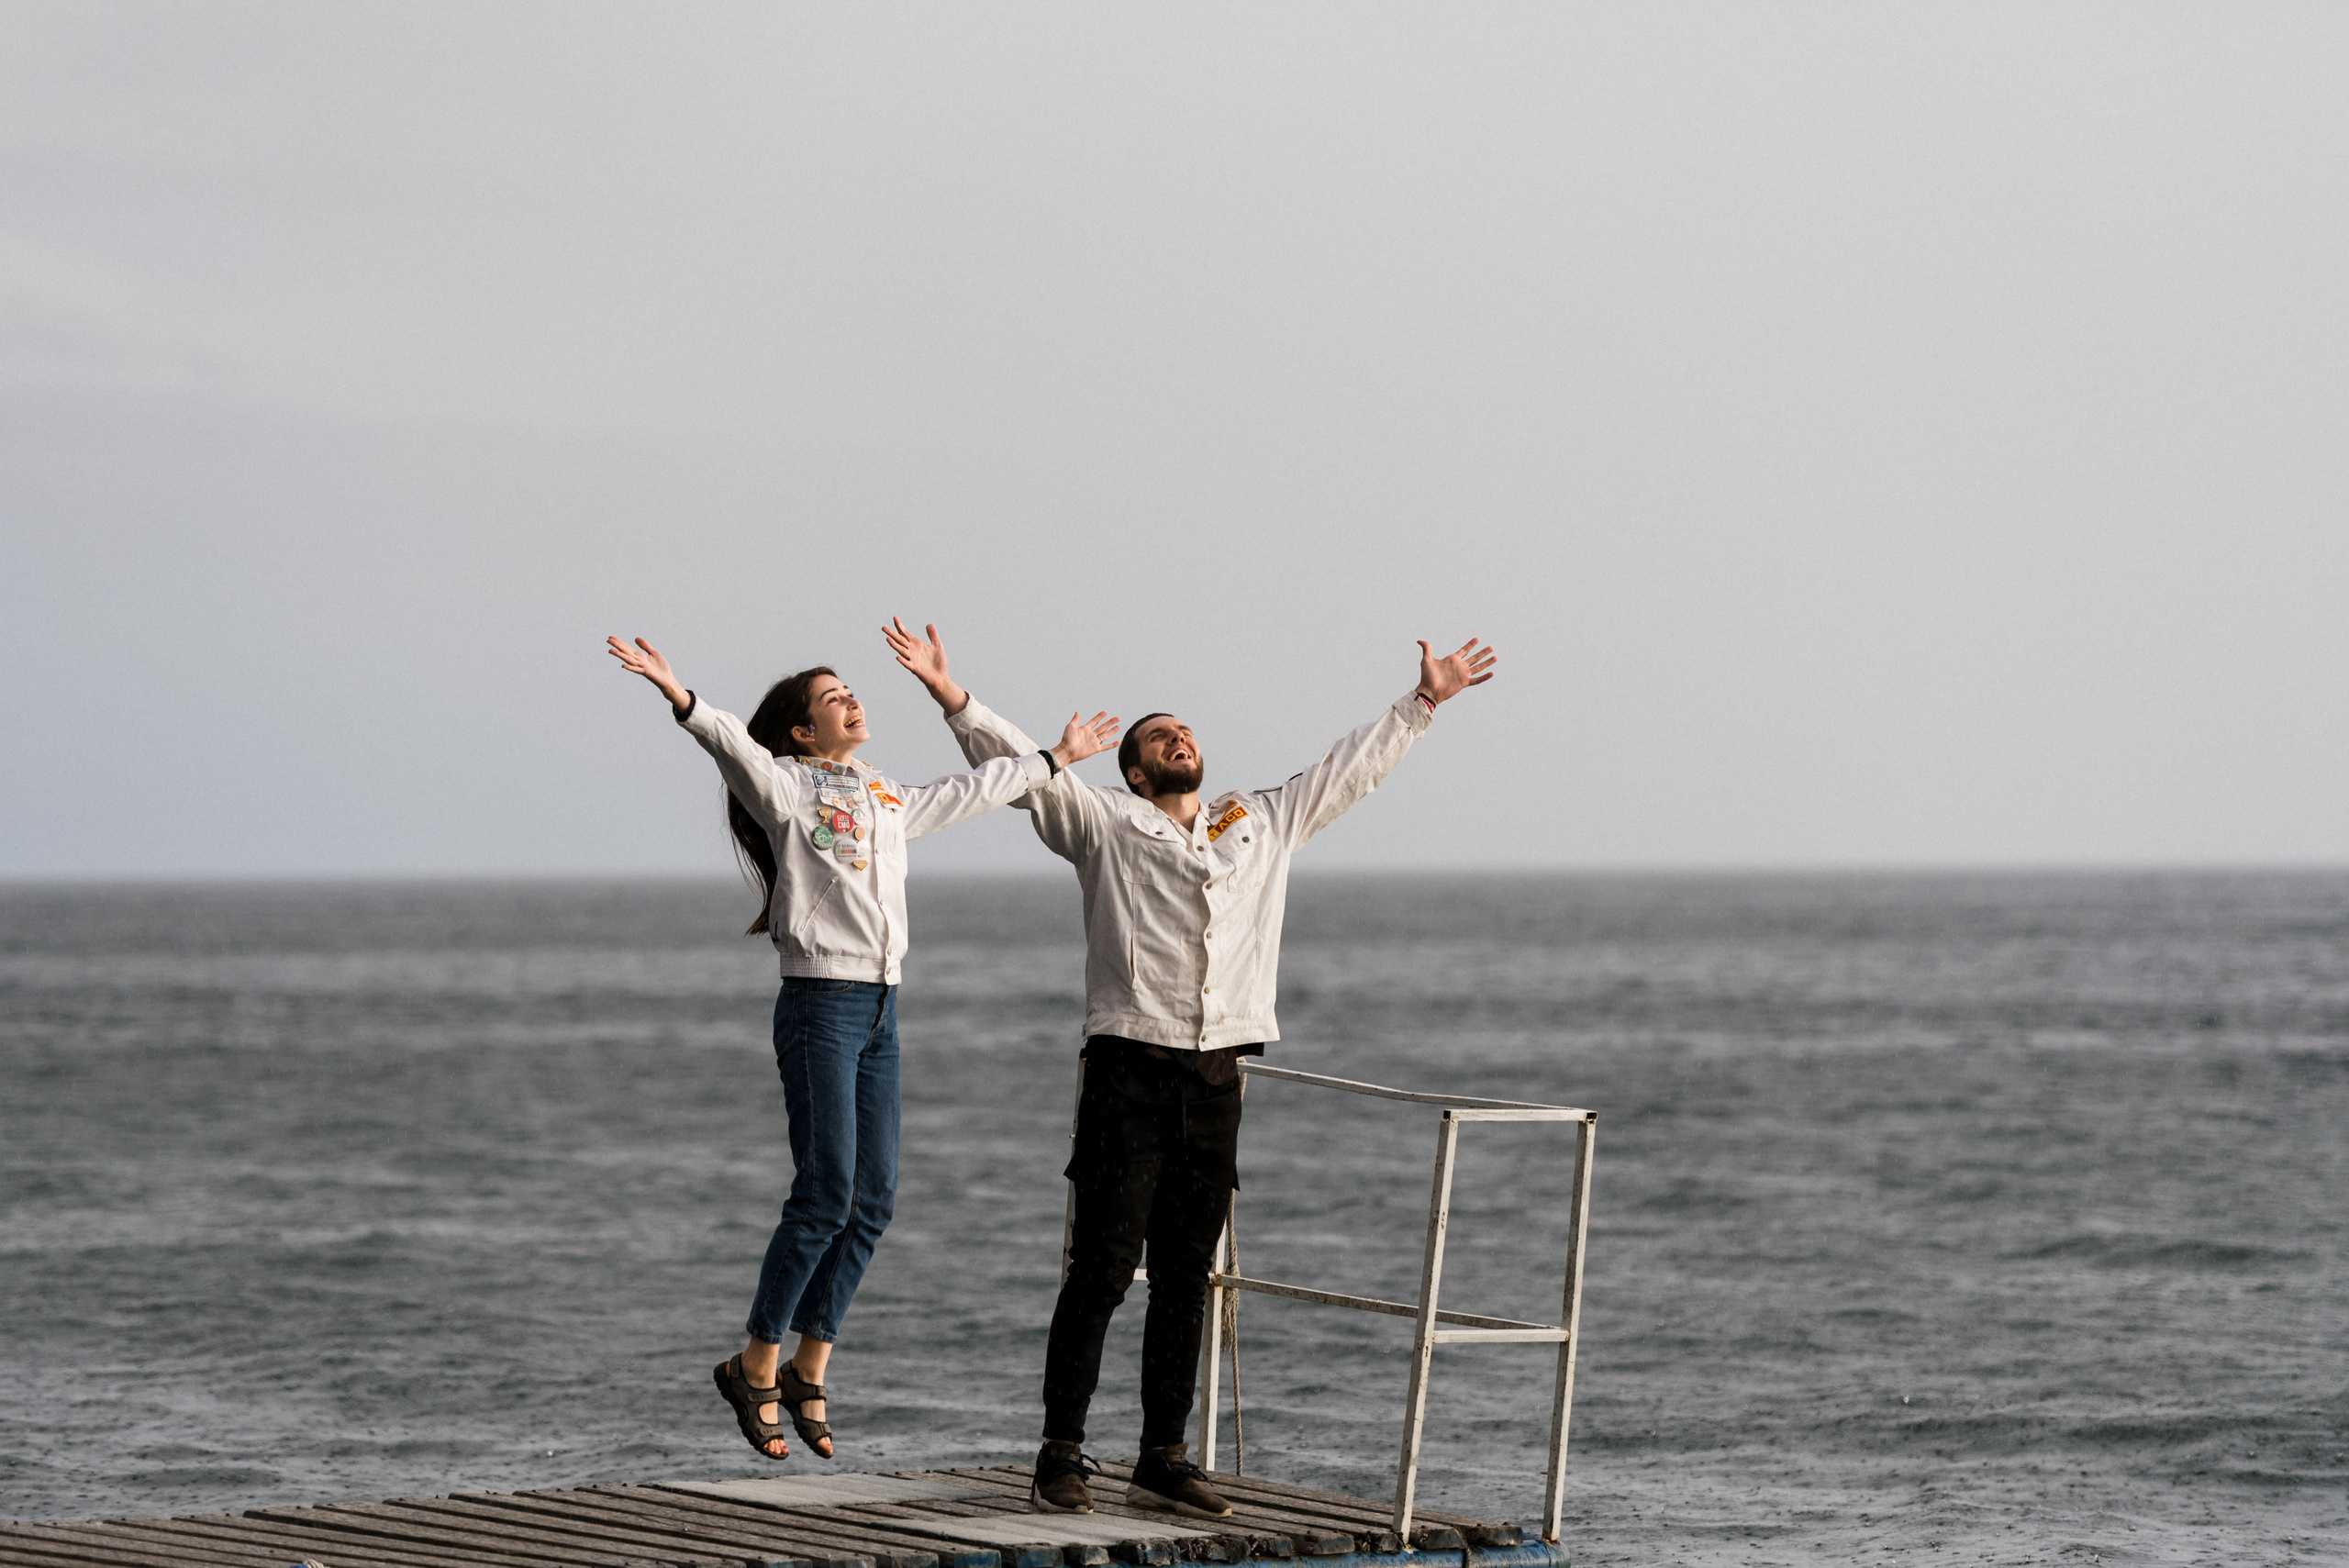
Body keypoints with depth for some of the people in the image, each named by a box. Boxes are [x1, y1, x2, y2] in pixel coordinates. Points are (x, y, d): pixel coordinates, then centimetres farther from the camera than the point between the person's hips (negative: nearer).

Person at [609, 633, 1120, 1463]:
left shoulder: (890, 801, 18)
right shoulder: (788, 789, -3)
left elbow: (971, 790, 33)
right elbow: (735, 745, -21)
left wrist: (1055, 759, 43)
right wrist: (678, 697, -40)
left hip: (880, 1009, 7)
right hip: (820, 1006, -7)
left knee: (874, 1198, 4)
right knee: (827, 1194, -10)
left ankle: (809, 1370, 14)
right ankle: (756, 1367, 3)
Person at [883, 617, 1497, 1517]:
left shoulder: (1262, 826, 19)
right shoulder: (1103, 825, 7)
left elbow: (1348, 770, 28)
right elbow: (1020, 767, -1)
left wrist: (1422, 702, 31)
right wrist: (952, 698, -13)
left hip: (1216, 1080, 4)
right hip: (1129, 1074, -4)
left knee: (1186, 1278, 7)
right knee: (1104, 1267, -7)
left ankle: (1163, 1461, 12)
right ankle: (1061, 1458, -4)